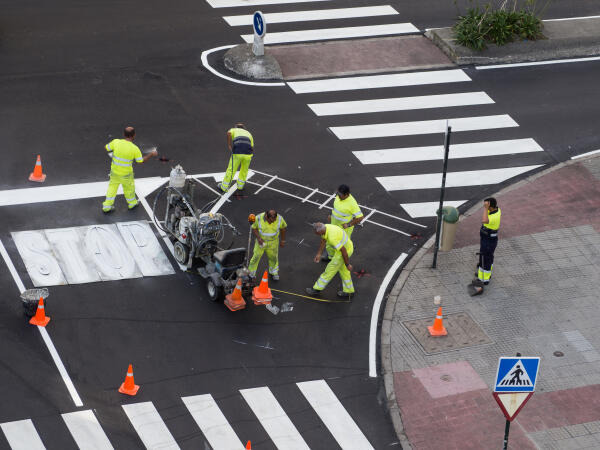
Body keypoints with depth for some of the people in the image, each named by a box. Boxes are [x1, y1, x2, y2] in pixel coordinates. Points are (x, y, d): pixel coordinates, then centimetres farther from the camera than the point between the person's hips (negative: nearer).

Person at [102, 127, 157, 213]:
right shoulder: (134, 149, -25)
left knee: (112, 187, 21)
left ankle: (107, 206, 29)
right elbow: (141, 161, -12)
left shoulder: (116, 142, -20)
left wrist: (110, 152, 18)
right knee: (129, 188, 23)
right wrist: (151, 154, 1)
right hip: (126, 173, -2)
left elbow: (106, 148, -4)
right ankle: (132, 203, 46)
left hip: (115, 171, 2)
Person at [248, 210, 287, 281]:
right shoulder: (259, 218, -27)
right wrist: (258, 238, -24)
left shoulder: (279, 219, -24)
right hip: (261, 241, -1)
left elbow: (283, 227, -4)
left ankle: (274, 273, 41)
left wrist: (283, 240, 4)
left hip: (273, 242, 1)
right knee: (256, 257, 5)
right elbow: (254, 228, -11)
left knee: (273, 257, 19)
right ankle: (251, 274, 23)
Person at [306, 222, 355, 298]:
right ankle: (349, 291, 37)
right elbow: (323, 241, 9)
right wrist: (319, 254, 13)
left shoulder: (332, 238, -38)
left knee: (330, 270, 7)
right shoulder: (325, 227, -10)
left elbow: (343, 251, -29)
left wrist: (347, 265, -17)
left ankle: (317, 289, 23)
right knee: (343, 270, 23)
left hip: (345, 251, -9)